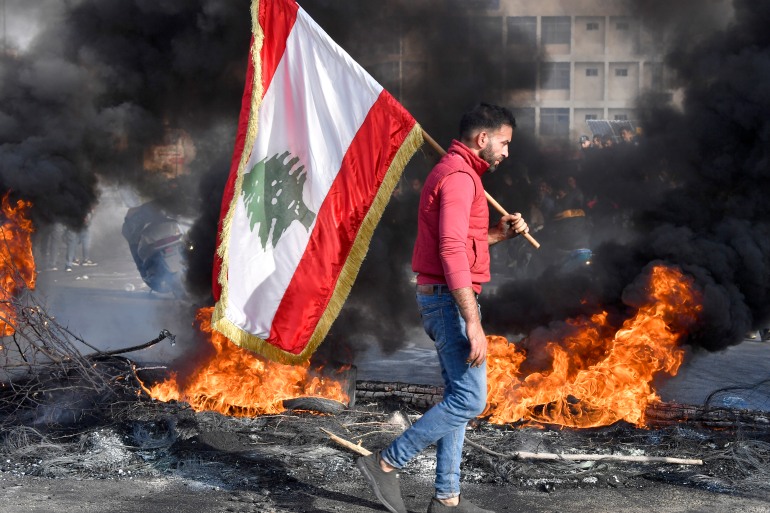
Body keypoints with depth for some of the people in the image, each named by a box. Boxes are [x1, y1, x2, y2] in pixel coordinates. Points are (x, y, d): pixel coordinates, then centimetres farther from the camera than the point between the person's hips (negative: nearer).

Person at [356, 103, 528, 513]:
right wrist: (473, 322, -28)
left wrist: (499, 233, 12)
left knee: (459, 397, 11)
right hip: (451, 299, -11)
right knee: (470, 399, -9)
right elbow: (452, 251, -25)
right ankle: (386, 463, -4)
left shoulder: (452, 172, 18)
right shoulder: (459, 176, -15)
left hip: (439, 298, 11)